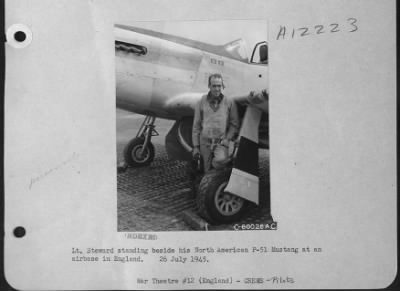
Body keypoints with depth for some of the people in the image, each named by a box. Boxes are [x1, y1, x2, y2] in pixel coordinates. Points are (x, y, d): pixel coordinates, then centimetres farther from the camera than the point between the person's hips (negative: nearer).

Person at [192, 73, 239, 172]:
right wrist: (195, 146, 5)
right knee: (207, 172, 3)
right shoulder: (201, 103, 7)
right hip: (205, 142, 2)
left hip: (221, 142, -2)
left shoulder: (229, 102, 4)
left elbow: (234, 124, 9)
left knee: (220, 160, -30)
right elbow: (196, 126, 8)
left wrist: (228, 138, -6)